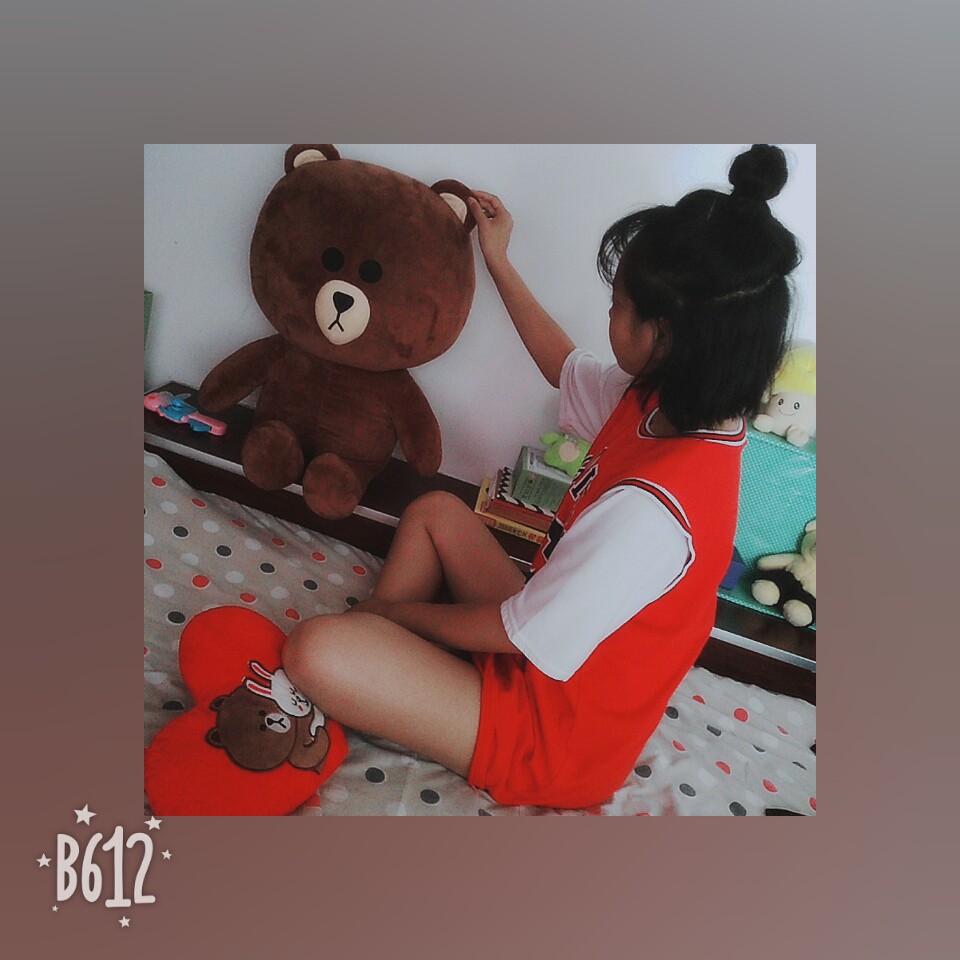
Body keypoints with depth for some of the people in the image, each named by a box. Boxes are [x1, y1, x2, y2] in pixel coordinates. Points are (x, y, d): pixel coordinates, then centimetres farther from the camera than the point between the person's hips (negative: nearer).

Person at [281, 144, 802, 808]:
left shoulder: (648, 508, -36)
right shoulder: (677, 403, -8)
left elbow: (511, 631, -24)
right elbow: (564, 366, 12)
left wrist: (387, 609, -7)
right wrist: (498, 262, 19)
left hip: (553, 735, -9)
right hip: (548, 646, 9)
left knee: (317, 650, -26)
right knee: (435, 510, 17)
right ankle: (382, 642, 11)